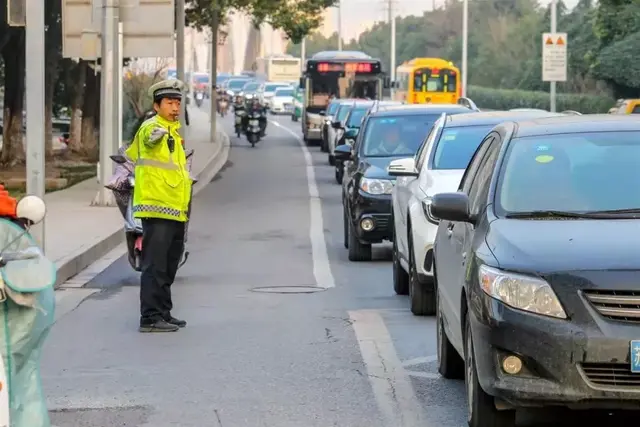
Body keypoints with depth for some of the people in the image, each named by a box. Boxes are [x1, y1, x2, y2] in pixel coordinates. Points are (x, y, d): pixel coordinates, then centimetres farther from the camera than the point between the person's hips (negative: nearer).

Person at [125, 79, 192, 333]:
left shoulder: (173, 131, 18)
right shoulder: (152, 127, -10)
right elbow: (143, 143, -35)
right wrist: (157, 134, -53)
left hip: (175, 211, 10)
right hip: (157, 210, -10)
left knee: (168, 267, 15)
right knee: (155, 266, -10)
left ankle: (163, 314, 23)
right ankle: (150, 318, -10)